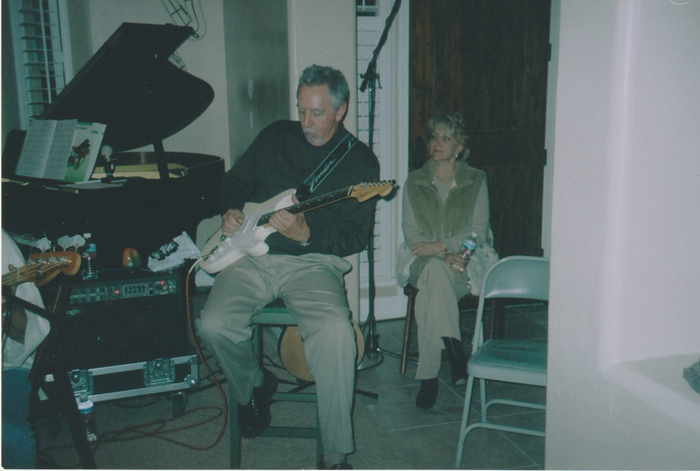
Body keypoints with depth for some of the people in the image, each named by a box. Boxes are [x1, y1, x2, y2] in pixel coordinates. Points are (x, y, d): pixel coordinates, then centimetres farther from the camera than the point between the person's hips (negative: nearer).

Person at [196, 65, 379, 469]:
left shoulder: (360, 161, 3)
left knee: (336, 330, -32)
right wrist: (232, 211, 4)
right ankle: (254, 386, 12)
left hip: (313, 261, -3)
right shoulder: (275, 136, 14)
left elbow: (356, 236, -4)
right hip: (254, 254, 4)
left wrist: (305, 233, -21)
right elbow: (235, 181, 26)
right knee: (215, 325, -23)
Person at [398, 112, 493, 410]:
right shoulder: (415, 181, 11)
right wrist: (444, 255, -17)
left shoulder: (476, 181, 8)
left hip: (464, 263, -1)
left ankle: (428, 374, -30)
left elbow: (478, 232, -1)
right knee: (436, 272, -37)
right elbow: (410, 231, 0)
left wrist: (441, 246, -18)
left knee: (428, 293, -35)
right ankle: (455, 353, -35)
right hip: (425, 262, 1)